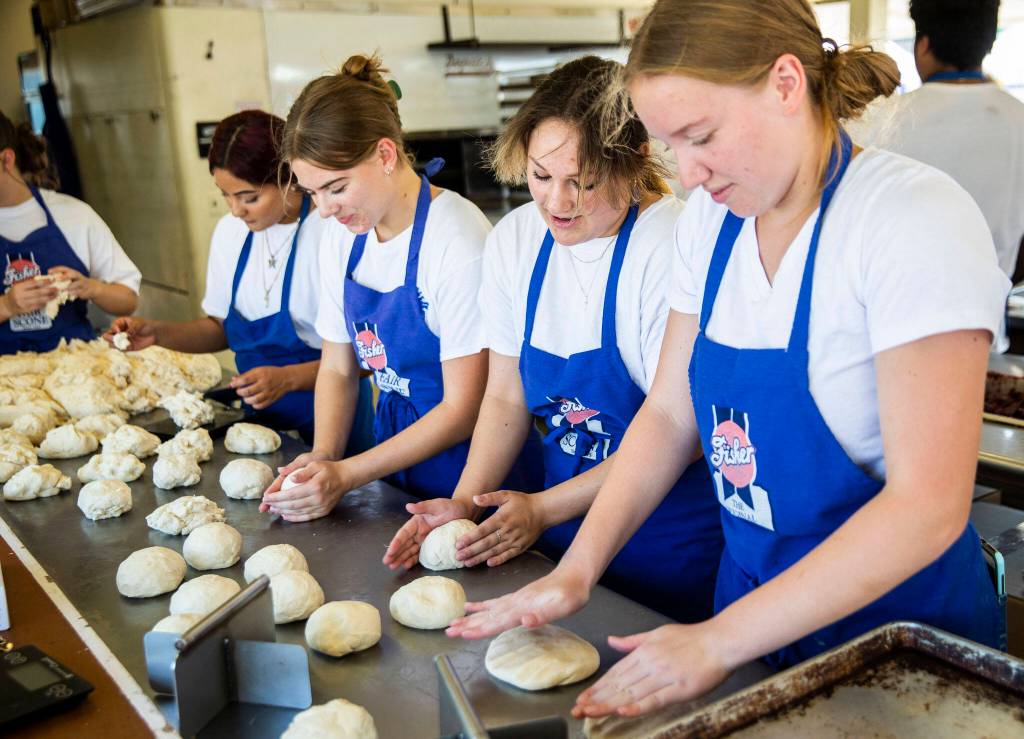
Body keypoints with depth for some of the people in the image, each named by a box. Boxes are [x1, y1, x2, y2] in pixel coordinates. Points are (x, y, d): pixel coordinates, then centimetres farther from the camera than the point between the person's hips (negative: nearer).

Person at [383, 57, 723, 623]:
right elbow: (505, 397, 4)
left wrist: (543, 509, -17)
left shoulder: (668, 247, -21)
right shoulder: (514, 240, -3)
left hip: (673, 538, -5)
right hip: (565, 524, 5)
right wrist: (465, 503, -9)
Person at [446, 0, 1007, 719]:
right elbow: (669, 414, 2)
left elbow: (927, 507, -25)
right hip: (749, 595, 5)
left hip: (898, 618, -5)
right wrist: (578, 570, -7)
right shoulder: (712, 217, -3)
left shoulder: (915, 216, -22)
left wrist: (720, 641, -24)